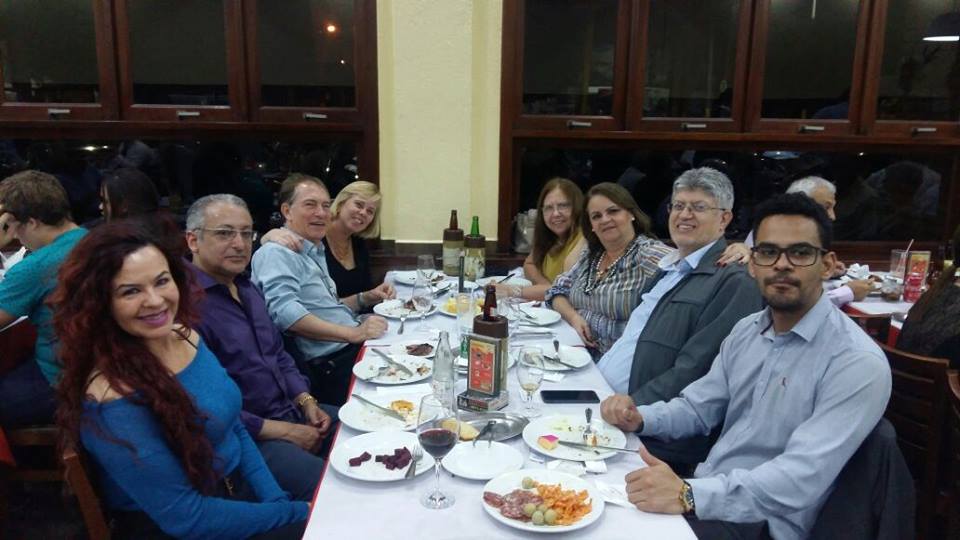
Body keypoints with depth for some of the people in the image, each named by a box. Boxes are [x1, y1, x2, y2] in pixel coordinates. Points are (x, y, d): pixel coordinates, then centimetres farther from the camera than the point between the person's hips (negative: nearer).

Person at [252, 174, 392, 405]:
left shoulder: (315, 252, 22)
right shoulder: (276, 253, -9)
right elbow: (285, 313, -25)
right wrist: (354, 333, -26)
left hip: (356, 347, 10)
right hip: (331, 366, -10)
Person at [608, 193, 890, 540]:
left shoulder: (858, 363, -18)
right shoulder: (746, 330, 6)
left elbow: (801, 478, -26)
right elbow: (698, 407, 13)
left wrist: (688, 496, -36)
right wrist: (640, 418, -7)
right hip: (704, 490, 6)